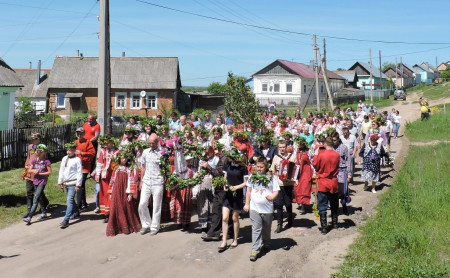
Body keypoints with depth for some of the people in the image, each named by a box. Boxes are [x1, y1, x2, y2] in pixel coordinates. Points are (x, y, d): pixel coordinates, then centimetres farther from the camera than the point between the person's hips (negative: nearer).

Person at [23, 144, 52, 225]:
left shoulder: (46, 161, -10)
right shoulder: (34, 160, 5)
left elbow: (49, 172, -10)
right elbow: (29, 170, 8)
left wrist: (39, 173, -15)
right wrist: (34, 170, -13)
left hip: (42, 182, -6)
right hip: (36, 181, 6)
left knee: (36, 199, -12)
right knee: (40, 198, 17)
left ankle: (29, 217, -16)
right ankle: (44, 213, 32)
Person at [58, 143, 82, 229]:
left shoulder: (77, 159, -6)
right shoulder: (64, 159, 12)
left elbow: (79, 173, -8)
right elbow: (61, 171, 17)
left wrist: (78, 185, -12)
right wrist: (60, 182, 14)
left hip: (73, 184, -7)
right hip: (65, 183, 7)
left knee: (70, 200, -13)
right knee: (70, 200, 19)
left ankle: (66, 220, -16)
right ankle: (76, 212, 40)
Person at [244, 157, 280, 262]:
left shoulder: (272, 177, -4)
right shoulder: (253, 176, 5)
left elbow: (276, 190, -2)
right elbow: (249, 190, 13)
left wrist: (272, 197, -24)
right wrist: (247, 203, 12)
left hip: (267, 208, 0)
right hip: (254, 208, 1)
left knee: (266, 229, 17)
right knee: (256, 229, -4)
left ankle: (266, 243, 40)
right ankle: (255, 249, -4)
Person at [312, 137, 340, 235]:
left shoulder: (321, 155, -18)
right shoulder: (336, 155, -5)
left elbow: (315, 165, -3)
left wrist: (315, 154, 5)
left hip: (323, 183, -4)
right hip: (334, 183, 4)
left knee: (322, 207, 2)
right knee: (334, 205, 19)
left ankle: (324, 227, 0)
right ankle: (335, 224, 31)